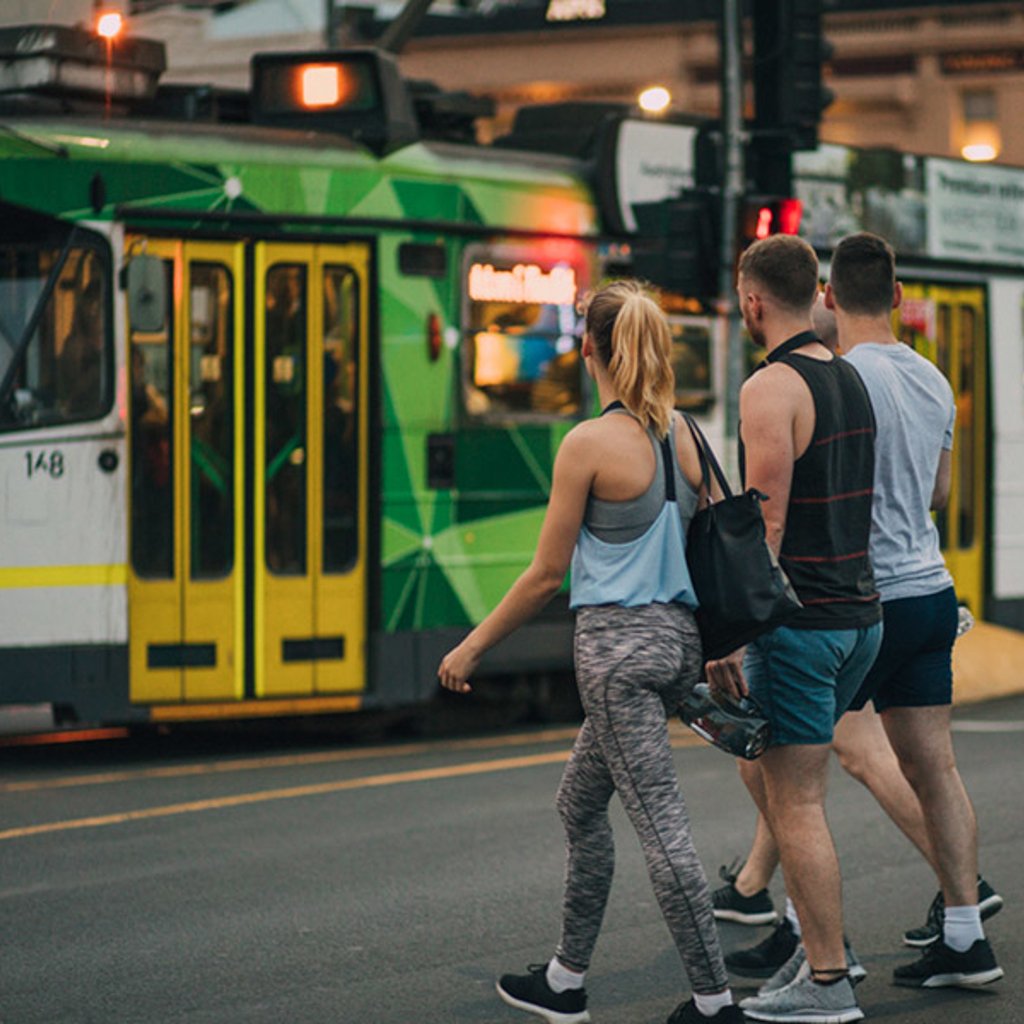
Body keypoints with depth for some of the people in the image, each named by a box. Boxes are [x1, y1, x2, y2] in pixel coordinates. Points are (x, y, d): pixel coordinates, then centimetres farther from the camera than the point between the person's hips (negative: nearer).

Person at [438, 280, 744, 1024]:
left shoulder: (589, 445, -12)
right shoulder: (685, 435, 6)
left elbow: (547, 575, -9)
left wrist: (473, 647, 2)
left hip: (619, 641, -8)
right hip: (679, 638, 8)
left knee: (662, 826, -4)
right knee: (580, 802, 20)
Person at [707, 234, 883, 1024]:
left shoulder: (770, 389, -15)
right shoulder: (851, 380, 12)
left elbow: (766, 525, -19)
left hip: (798, 620, -9)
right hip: (859, 611, 9)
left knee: (797, 803, -2)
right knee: (763, 766, 21)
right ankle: (818, 934, 22)